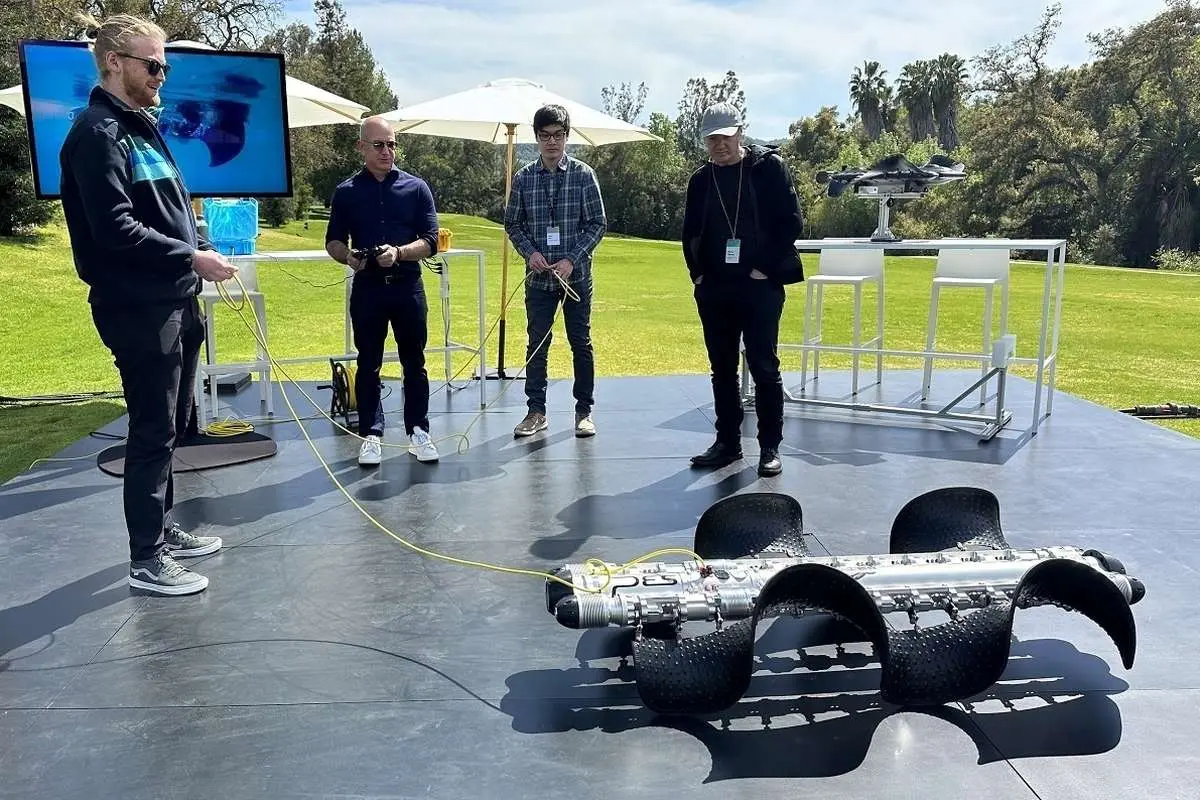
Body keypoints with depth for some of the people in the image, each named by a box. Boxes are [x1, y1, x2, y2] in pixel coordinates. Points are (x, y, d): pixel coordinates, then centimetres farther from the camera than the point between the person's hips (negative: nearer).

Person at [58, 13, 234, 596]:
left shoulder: (142, 127, 17)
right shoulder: (96, 134, -12)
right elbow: (114, 227, -21)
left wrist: (199, 249, 8)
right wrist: (190, 258, -18)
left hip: (175, 303, 9)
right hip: (139, 309, -9)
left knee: (170, 426, 16)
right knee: (153, 432, -3)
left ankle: (162, 527, 30)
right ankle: (146, 559, 7)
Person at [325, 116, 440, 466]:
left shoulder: (416, 188, 2)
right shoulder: (347, 192, 4)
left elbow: (430, 241, -2)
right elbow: (333, 241, 8)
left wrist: (399, 253, -20)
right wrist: (347, 256, -14)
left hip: (408, 286, 0)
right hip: (367, 288, 0)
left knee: (414, 362, 6)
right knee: (368, 364, 6)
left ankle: (418, 431, 16)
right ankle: (371, 435, 14)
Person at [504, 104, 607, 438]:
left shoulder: (583, 174, -3)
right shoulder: (523, 178, 2)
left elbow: (597, 224, -3)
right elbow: (512, 224, 8)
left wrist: (572, 259, -13)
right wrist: (530, 252, -9)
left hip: (576, 275, -1)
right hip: (538, 276, 2)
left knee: (581, 343, 6)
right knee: (537, 344, 5)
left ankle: (584, 410, 18)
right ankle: (536, 411, 15)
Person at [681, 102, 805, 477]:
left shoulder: (769, 167, -1)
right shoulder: (700, 180, 11)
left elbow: (791, 221, -6)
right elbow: (691, 233, 17)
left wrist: (765, 268, -10)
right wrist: (698, 273, 5)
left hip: (760, 286, -4)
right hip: (714, 289, 5)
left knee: (764, 367, -3)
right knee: (722, 369, 10)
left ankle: (770, 447, 6)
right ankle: (727, 442, 20)